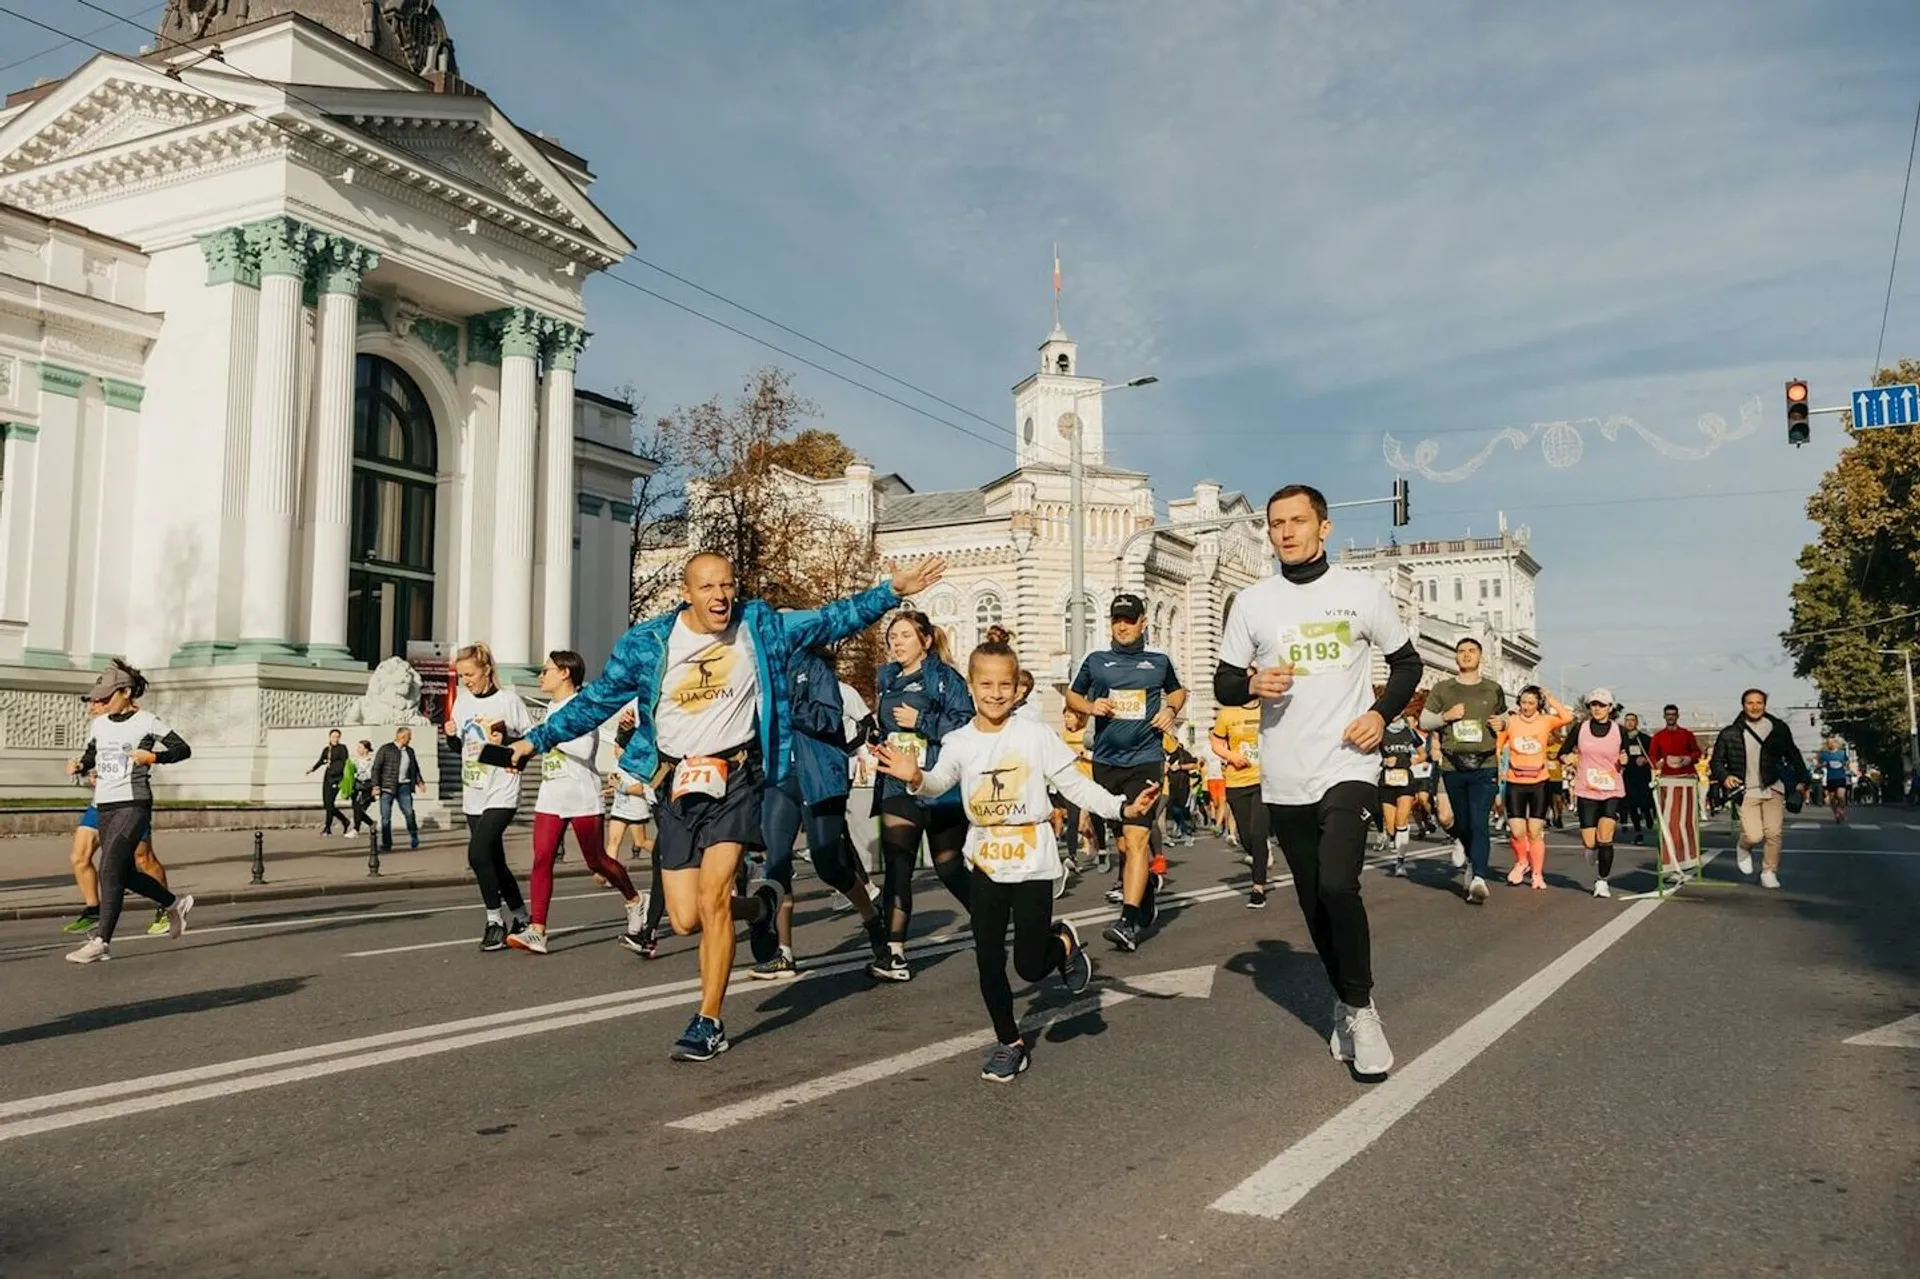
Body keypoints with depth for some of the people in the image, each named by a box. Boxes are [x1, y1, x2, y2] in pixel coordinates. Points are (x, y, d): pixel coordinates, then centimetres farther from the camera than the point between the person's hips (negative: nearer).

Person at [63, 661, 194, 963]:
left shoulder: (147, 722, -6)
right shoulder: (99, 724, 11)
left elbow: (183, 749, -4)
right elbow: (91, 755, 24)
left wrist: (153, 756, -19)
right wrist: (79, 765, 2)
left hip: (133, 804, -7)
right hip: (104, 805, 7)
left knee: (110, 869, -14)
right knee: (125, 872, 14)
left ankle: (101, 941, -11)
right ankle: (175, 903, 36)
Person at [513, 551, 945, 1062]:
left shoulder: (760, 627, -1)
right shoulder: (646, 643, -1)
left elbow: (831, 620, 4)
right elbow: (597, 700, 8)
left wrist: (893, 591, -3)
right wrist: (537, 739, 5)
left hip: (735, 776, -2)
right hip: (676, 784, 2)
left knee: (711, 899, -14)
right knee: (685, 920, 1)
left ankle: (710, 1024, 1)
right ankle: (759, 906, 33)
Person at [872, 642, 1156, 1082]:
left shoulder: (1036, 735, -7)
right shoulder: (959, 742, -3)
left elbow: (1075, 785, -5)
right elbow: (939, 782, -19)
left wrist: (1122, 806, -18)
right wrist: (915, 778, -42)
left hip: (1032, 864, -2)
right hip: (986, 865, 2)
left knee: (1031, 966, 0)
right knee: (988, 962, 7)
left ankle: (1064, 941, 33)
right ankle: (1009, 1042, 25)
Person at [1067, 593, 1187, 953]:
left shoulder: (1159, 660, 6)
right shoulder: (1095, 661, 6)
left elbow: (1177, 690, 25)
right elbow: (1072, 695, 18)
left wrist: (1171, 710, 4)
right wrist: (1090, 706, -3)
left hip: (1144, 761, -2)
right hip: (1105, 761, 2)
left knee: (1135, 838, -16)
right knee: (1124, 841, 12)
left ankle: (1129, 922, -20)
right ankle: (1149, 879, 41)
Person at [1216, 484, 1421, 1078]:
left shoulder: (1363, 590, 2)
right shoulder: (1252, 602, 5)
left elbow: (1406, 662, 11)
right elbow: (1223, 683, 10)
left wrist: (1381, 714, -6)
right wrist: (1253, 683, -13)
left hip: (1348, 767, -3)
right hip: (1283, 778, 3)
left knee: (1337, 884, -21)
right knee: (1314, 903, 11)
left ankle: (1359, 1007, -2)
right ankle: (1345, 1004, 31)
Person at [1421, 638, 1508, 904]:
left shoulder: (1493, 689, 11)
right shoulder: (1442, 689, 8)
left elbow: (1503, 715, 25)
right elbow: (1424, 720, 9)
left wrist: (1501, 723, 1)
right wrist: (1445, 716, -10)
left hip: (1484, 766, -1)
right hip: (1453, 767, 1)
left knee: (1479, 823, -14)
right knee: (1462, 823, 11)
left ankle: (1478, 878, -22)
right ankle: (1470, 857, 41)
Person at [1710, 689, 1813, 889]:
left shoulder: (1778, 728, 6)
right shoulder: (1730, 734, 1)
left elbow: (1793, 756, 16)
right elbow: (1716, 761, 6)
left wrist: (1802, 781, 11)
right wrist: (1724, 777, -12)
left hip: (1773, 790, 2)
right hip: (1745, 792, -2)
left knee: (1774, 833, -4)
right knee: (1754, 836, -12)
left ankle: (1769, 872, 14)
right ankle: (1743, 848, 24)